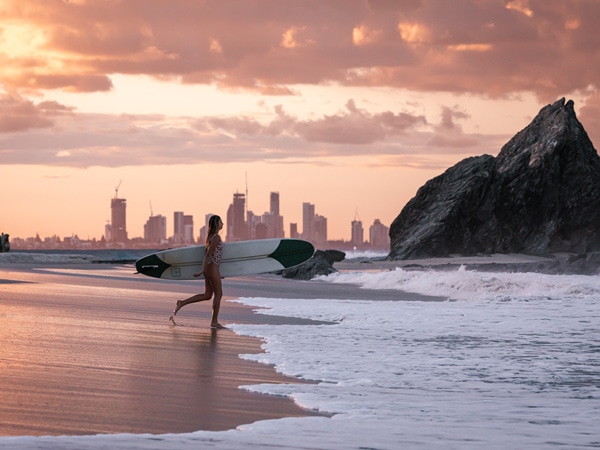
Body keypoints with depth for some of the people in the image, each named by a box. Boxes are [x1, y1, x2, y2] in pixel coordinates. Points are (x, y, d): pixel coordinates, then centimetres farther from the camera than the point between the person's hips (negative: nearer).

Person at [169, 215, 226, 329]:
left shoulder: (210, 237, 14)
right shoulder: (216, 237, -15)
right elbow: (209, 254, -19)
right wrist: (203, 271, -21)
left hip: (208, 268, 9)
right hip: (213, 268, -9)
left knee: (207, 295, 12)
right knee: (218, 294, -1)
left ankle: (181, 303, 8)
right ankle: (214, 322, 4)